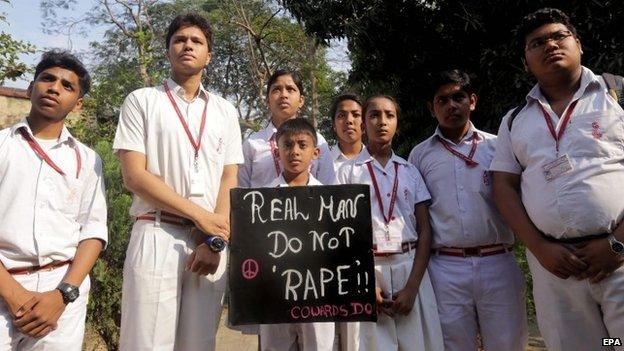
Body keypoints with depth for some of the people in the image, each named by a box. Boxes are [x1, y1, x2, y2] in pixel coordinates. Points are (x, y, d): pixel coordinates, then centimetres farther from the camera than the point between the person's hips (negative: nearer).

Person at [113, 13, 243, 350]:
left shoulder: (225, 111, 14)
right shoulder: (142, 101, 5)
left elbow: (230, 179, 7)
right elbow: (134, 175, -5)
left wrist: (215, 240, -6)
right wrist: (200, 215, -11)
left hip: (213, 240, 3)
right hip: (157, 237, -3)